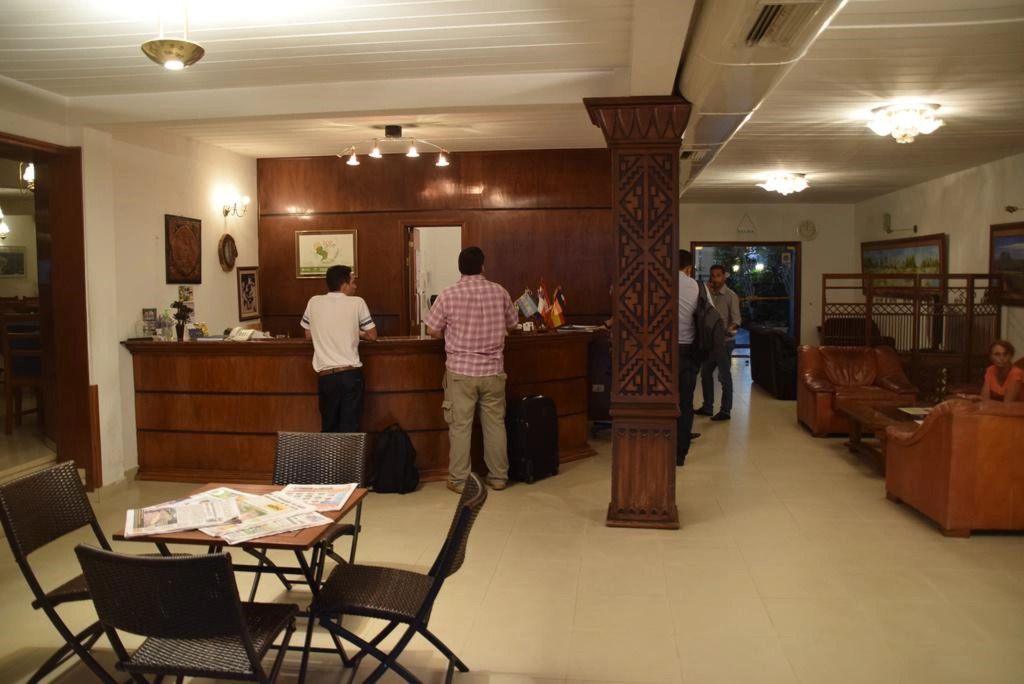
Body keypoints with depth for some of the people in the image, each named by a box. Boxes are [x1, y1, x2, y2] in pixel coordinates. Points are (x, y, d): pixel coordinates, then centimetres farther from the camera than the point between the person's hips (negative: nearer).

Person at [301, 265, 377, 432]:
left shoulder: (314, 302, 6)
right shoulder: (357, 302, -1)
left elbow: (309, 335, 18)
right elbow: (372, 336, 5)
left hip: (326, 375, 2)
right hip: (351, 373, -2)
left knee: (329, 428, 14)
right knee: (350, 428, 2)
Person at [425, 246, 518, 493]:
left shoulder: (448, 294, -8)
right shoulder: (499, 292, -1)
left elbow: (432, 331, -2)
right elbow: (511, 324, 12)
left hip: (460, 371, -2)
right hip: (492, 370, 2)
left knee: (460, 426, 5)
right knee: (495, 423, 11)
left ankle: (459, 480, 11)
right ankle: (498, 476, 19)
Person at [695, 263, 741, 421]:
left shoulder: (731, 296, -9)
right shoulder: (709, 294, 10)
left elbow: (736, 319, -16)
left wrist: (731, 328, -38)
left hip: (725, 341, -7)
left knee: (724, 377, -2)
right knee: (705, 374, 13)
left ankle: (725, 411, 6)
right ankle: (707, 407, 25)